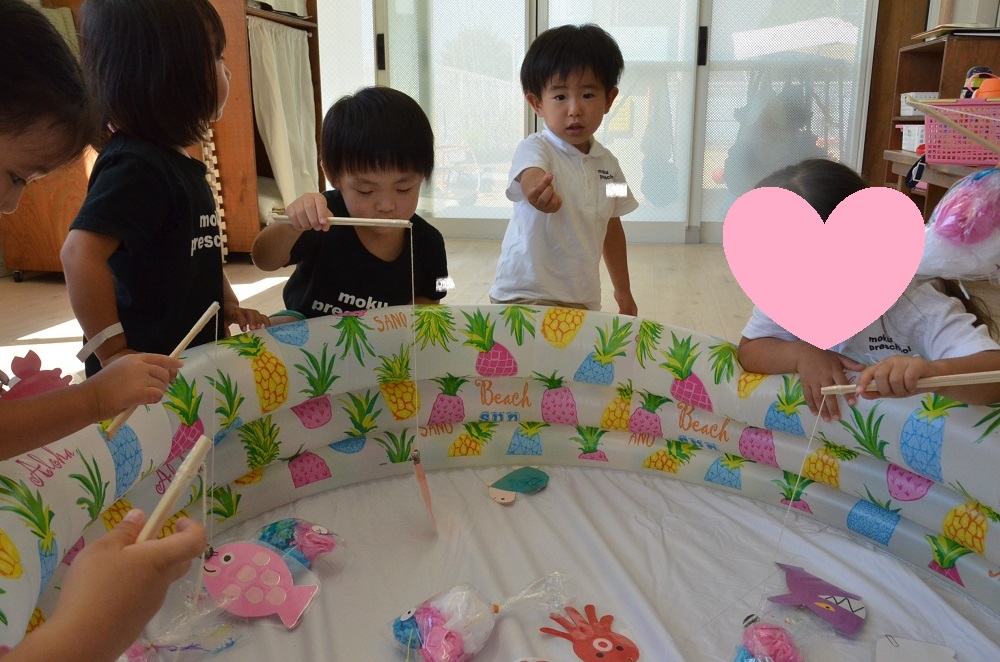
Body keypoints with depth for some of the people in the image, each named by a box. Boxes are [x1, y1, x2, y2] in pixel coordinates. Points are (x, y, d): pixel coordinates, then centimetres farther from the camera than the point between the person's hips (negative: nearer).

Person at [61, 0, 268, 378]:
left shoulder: (177, 161, 8)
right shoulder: (135, 166, -22)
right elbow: (80, 255, -31)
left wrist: (228, 305, 8)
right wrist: (113, 352, -26)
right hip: (147, 371, -9)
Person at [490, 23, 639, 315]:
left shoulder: (607, 163, 6)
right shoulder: (534, 149, -11)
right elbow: (530, 175, -35)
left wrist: (623, 291, 23)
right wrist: (538, 189, -59)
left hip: (584, 299, 6)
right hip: (527, 295, -5)